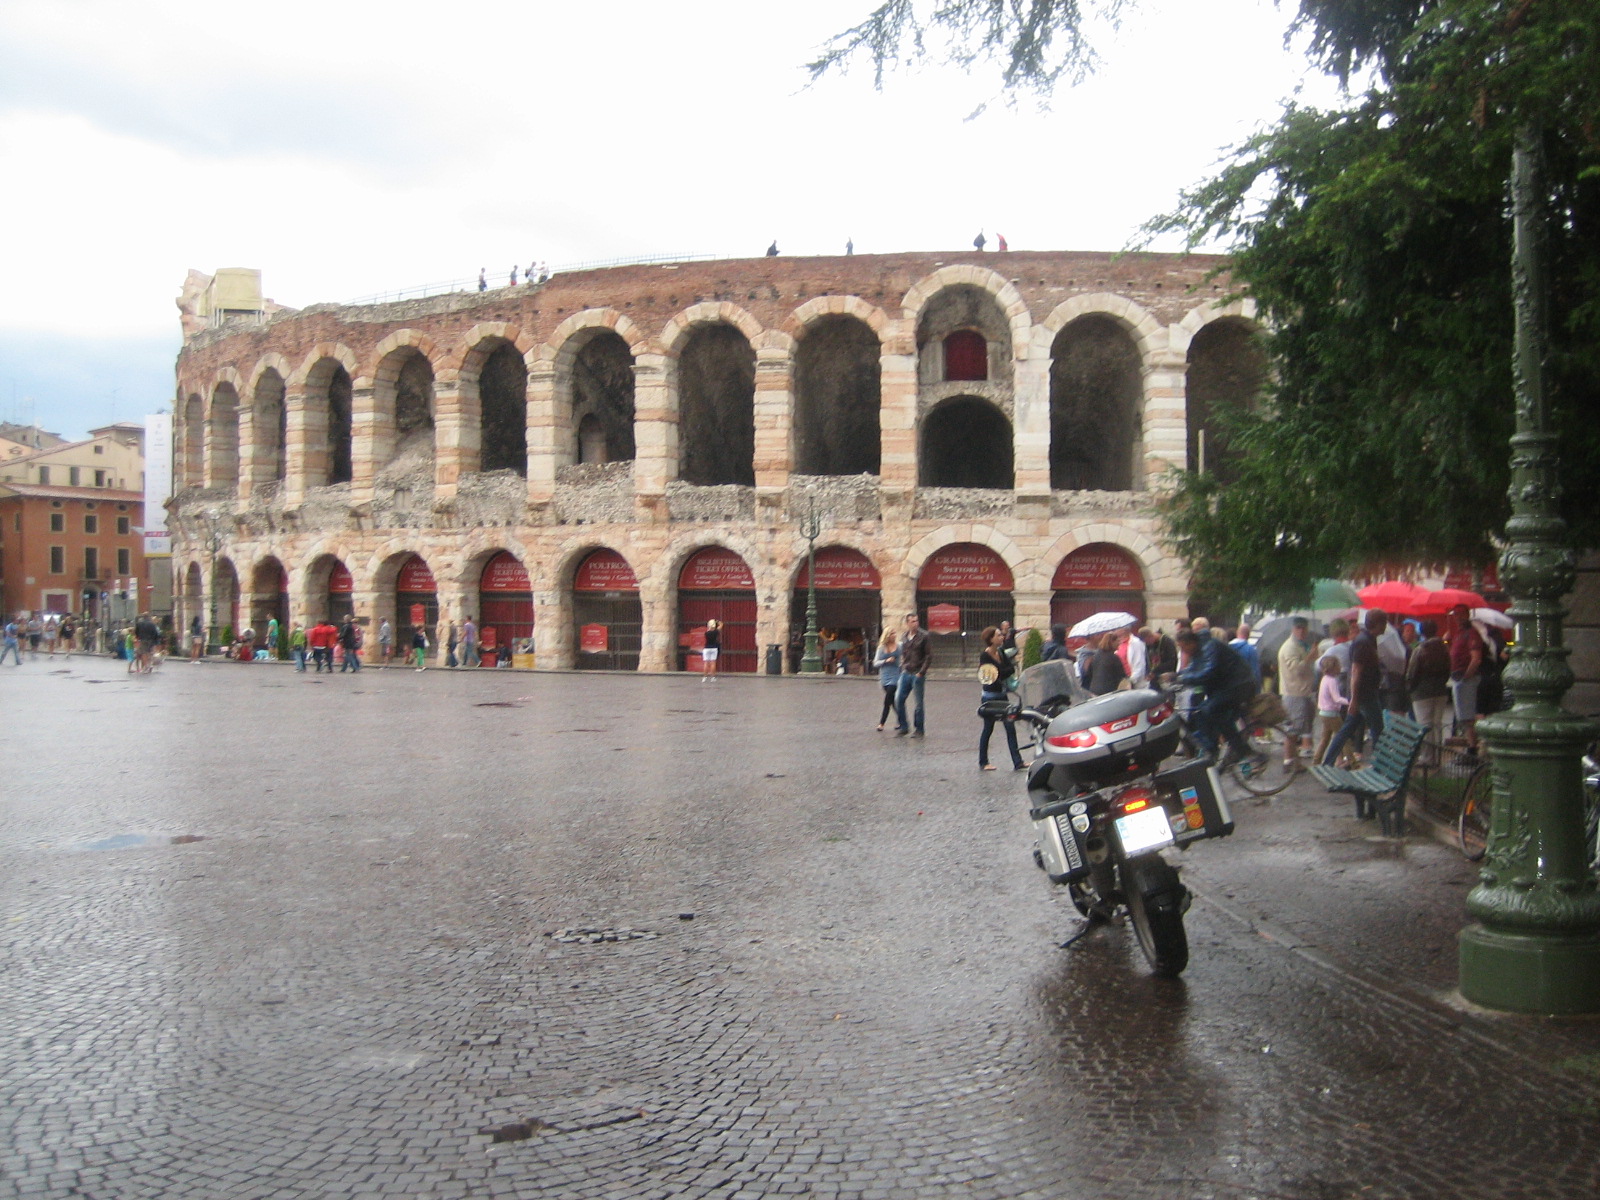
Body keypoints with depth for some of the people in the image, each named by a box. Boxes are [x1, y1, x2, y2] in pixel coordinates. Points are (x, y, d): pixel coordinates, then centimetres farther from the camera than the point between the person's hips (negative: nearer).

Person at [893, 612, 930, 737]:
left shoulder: (923, 637, -7)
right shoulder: (903, 637, 8)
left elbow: (929, 655, -8)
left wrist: (922, 672, -12)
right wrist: (902, 668, 8)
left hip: (918, 674, -5)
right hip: (905, 673, 5)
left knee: (918, 703, 0)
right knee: (898, 699, -1)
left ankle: (918, 729, 12)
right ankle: (903, 727, 12)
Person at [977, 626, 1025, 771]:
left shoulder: (1001, 652, 7)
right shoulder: (984, 655, -14)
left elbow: (1011, 669, -2)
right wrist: (1008, 670, -13)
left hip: (1001, 695, 7)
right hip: (990, 696, -7)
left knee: (1010, 727, 2)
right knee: (988, 729, 3)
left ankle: (1017, 762, 2)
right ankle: (983, 763, 15)